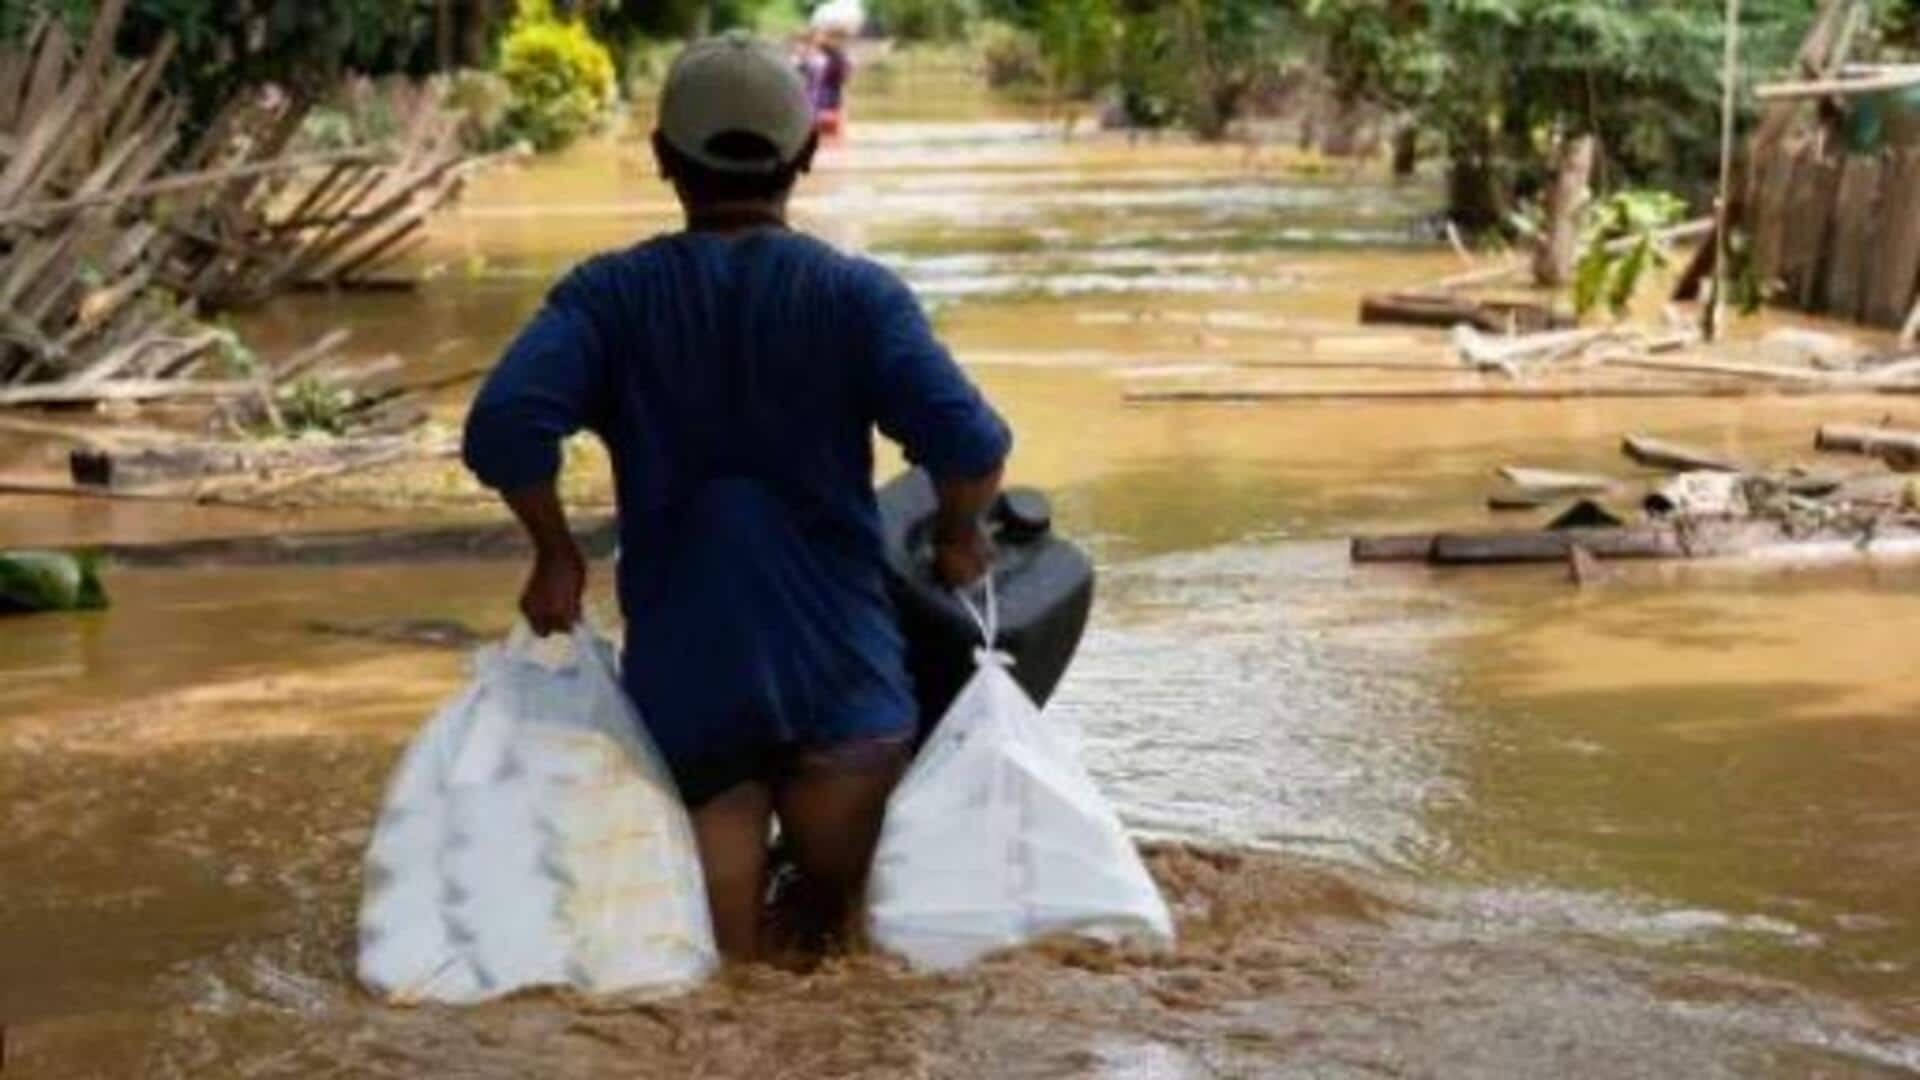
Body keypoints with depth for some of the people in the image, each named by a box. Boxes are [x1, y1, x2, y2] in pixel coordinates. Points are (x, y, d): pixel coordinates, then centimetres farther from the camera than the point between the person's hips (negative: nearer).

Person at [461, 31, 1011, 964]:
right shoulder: (858, 295, -2)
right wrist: (959, 537, 6)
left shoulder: (610, 297, 0)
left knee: (717, 960, 6)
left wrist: (556, 554, 2)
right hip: (841, 677, 0)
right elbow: (968, 445, -15)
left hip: (681, 684, 1)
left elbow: (504, 430, -14)